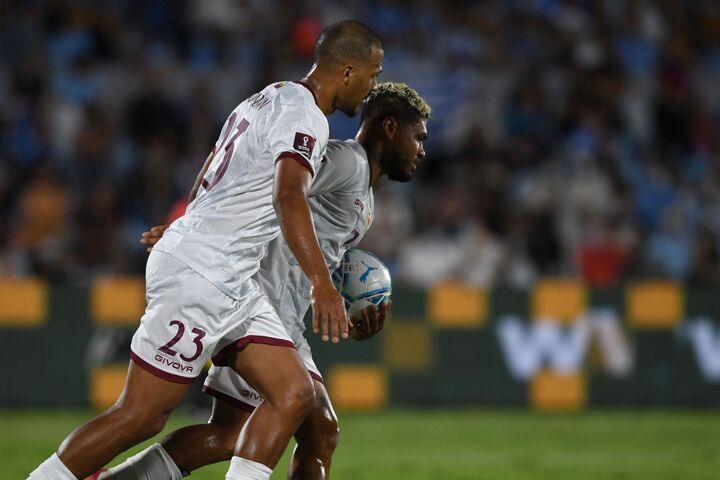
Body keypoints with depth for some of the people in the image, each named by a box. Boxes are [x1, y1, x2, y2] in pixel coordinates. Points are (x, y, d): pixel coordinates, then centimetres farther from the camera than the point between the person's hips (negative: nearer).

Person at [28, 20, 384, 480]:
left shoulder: (269, 99, 17)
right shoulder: (306, 118, -12)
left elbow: (205, 186, 29)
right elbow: (289, 197, -30)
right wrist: (322, 282, -39)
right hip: (200, 275, -10)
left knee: (294, 395, 0)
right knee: (140, 417, -8)